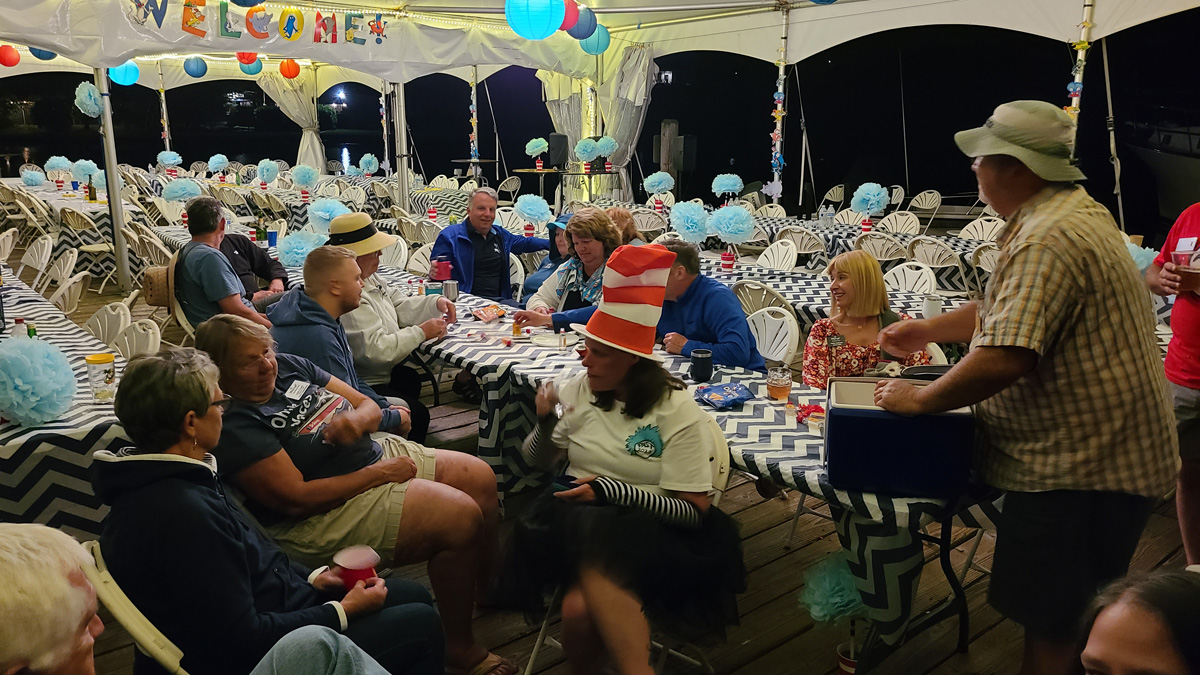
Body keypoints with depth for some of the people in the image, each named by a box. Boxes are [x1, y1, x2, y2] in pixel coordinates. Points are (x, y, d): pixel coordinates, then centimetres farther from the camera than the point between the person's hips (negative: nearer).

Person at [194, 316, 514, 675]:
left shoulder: (289, 366, 4)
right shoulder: (233, 426, -19)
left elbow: (369, 406, 8)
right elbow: (297, 499, -24)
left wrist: (356, 420, -18)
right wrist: (378, 474, -19)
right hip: (328, 510, -9)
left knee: (480, 477, 2)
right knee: (462, 517, -21)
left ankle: (489, 587, 22)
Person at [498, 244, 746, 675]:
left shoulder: (677, 412, -4)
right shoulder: (576, 389, 6)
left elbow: (695, 510, -7)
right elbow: (539, 461, 17)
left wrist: (611, 491, -17)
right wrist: (545, 423, -5)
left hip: (648, 528, -3)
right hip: (577, 514, 3)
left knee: (583, 606, -34)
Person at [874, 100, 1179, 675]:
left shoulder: (1046, 243, -25)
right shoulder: (1075, 208, 11)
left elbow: (1003, 359, -33)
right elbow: (1012, 312, 21)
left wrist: (919, 400, -20)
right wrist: (927, 330, 16)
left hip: (1078, 466, -11)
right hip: (1105, 451, 11)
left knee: (1050, 629, 2)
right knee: (1070, 621, 24)